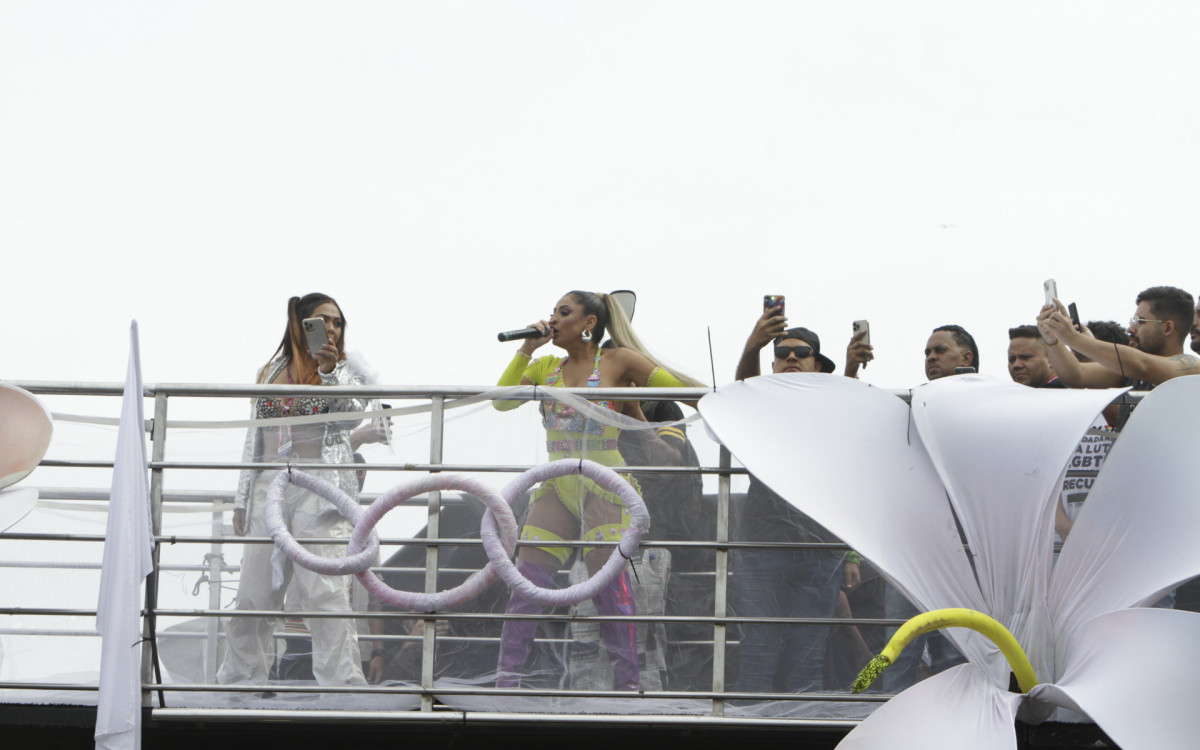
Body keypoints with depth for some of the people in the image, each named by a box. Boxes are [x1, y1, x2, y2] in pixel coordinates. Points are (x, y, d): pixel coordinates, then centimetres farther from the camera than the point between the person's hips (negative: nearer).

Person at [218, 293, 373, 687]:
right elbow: (254, 439, 20)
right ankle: (240, 680, 13)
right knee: (253, 593, 3)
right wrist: (242, 500, 17)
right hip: (269, 488, 4)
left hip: (318, 487, -4)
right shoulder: (270, 372, 18)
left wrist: (330, 373, -23)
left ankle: (341, 682, -16)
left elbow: (351, 416, -9)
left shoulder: (347, 372, 9)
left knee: (324, 591, -15)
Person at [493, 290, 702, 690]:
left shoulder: (618, 361, 2)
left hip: (604, 484, -5)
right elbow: (502, 399, 4)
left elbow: (678, 387, 1)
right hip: (556, 486, 5)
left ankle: (627, 684, -9)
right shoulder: (546, 367, 15)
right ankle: (506, 679, -2)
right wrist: (526, 350, -1)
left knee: (610, 579, -13)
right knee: (526, 578, -4)